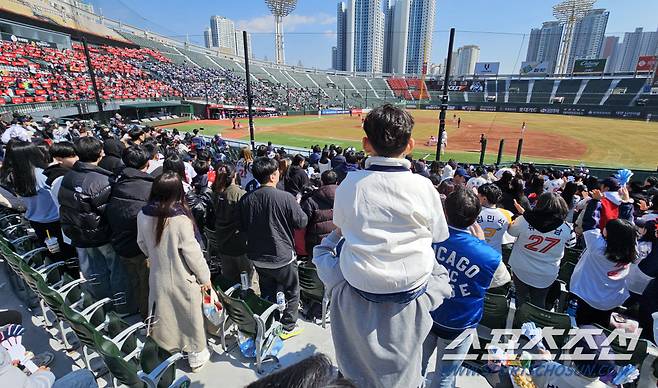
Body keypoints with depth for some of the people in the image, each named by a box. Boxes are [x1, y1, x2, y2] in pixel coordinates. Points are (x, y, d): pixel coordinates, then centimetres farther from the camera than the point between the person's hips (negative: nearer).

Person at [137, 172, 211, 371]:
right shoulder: (180, 219, -29)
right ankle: (196, 355, 34)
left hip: (158, 276, 5)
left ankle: (164, 347, 49)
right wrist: (205, 276, -7)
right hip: (183, 280, -5)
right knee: (189, 315, 15)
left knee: (163, 314, 25)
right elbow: (193, 253, -22)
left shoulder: (143, 215, -9)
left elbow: (143, 244, 7)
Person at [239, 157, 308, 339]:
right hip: (283, 256, -4)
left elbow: (243, 227, 3)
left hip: (258, 257, 5)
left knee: (267, 293, 23)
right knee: (291, 292, 18)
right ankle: (288, 327, 29)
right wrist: (296, 207, 6)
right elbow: (302, 222, -11)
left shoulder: (246, 199, -9)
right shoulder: (286, 198, -23)